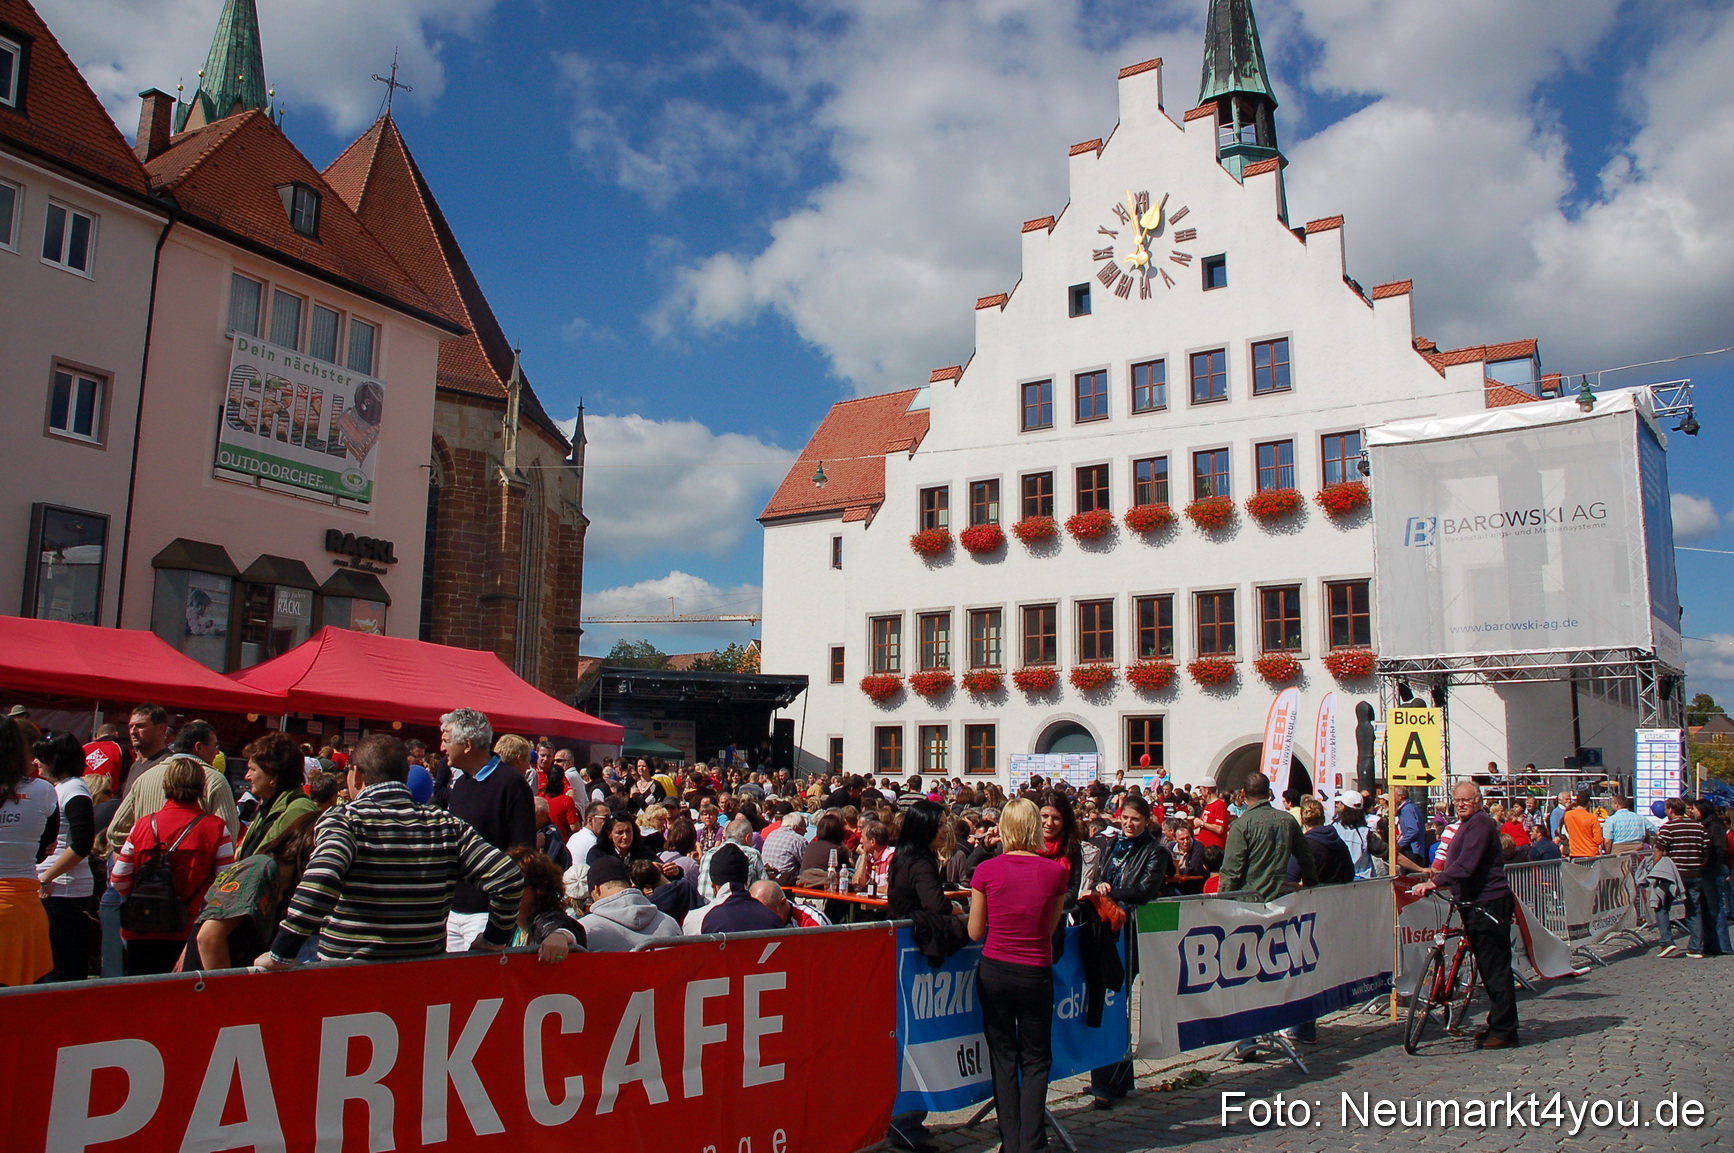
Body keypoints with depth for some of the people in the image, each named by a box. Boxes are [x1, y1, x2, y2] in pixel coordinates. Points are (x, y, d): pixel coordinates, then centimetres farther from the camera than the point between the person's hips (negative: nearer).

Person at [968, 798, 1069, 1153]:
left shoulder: (986, 871, -9)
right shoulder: (1056, 871, -8)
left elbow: (974, 932, -1)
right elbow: (1051, 928, 2)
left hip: (994, 972, 1)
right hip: (1035, 974, 0)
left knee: (1003, 1057, 15)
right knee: (1035, 1059, 15)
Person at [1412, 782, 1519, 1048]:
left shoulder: (1480, 823, -14)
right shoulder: (1466, 825, 20)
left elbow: (1466, 864, -26)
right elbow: (1458, 864, 26)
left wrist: (1434, 882, -32)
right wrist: (1435, 878, 15)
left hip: (1489, 904, -11)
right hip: (1477, 904, 11)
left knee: (1494, 966, -7)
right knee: (1488, 966, 17)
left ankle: (1504, 1031, -2)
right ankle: (1498, 1024, 26)